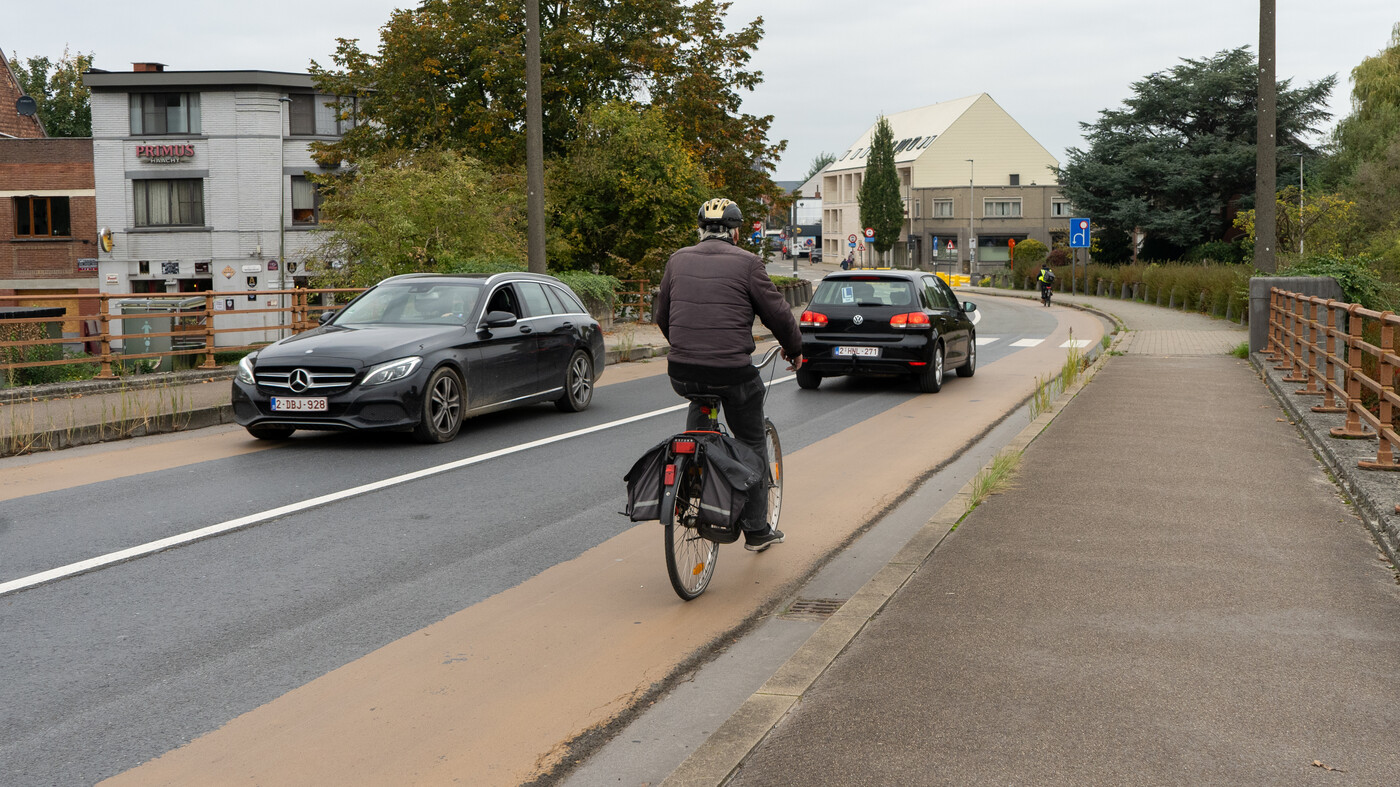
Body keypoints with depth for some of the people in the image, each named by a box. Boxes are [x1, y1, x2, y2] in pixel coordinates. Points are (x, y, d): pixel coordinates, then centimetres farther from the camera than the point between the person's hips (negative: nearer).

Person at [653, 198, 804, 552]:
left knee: (700, 403, 38)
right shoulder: (746, 263, -3)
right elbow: (777, 314, 1)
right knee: (751, 446, 14)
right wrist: (794, 349, 19)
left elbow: (661, 314, 19)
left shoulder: (678, 260, 9)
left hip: (682, 372, 4)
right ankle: (757, 531, 20)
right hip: (733, 373, -4)